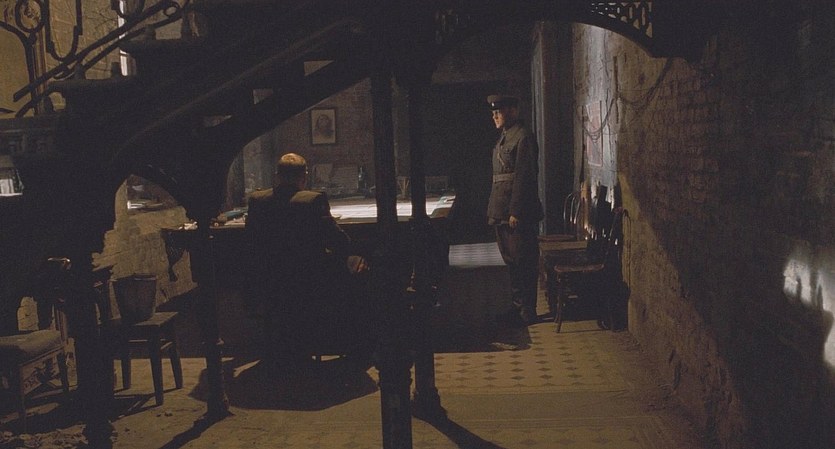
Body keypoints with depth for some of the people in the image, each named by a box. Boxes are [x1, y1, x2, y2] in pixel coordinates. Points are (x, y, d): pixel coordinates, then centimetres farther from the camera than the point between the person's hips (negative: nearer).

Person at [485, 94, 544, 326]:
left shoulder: (522, 137, -12)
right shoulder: (504, 137, 16)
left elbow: (524, 177, -18)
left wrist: (516, 212, -21)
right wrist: (494, 211, 16)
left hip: (518, 213, -10)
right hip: (502, 212, 10)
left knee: (523, 262, -1)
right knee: (512, 261, 16)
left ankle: (527, 312, 8)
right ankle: (518, 305, 27)